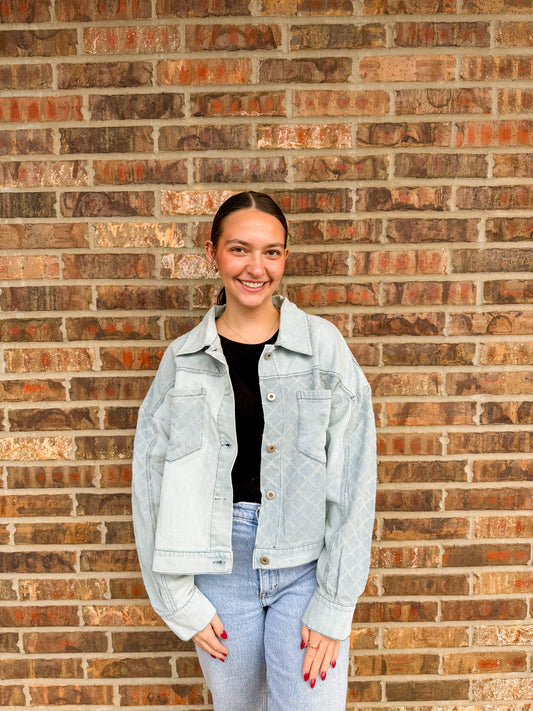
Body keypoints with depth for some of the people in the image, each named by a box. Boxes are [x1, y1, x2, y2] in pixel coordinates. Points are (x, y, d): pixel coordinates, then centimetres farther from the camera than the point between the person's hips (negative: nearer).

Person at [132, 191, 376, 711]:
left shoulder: (323, 345, -7)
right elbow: (152, 485, 0)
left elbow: (352, 479, -8)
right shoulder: (183, 359, -2)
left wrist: (332, 606, -9)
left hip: (308, 564, -1)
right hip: (219, 564, 2)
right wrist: (180, 601, -1)